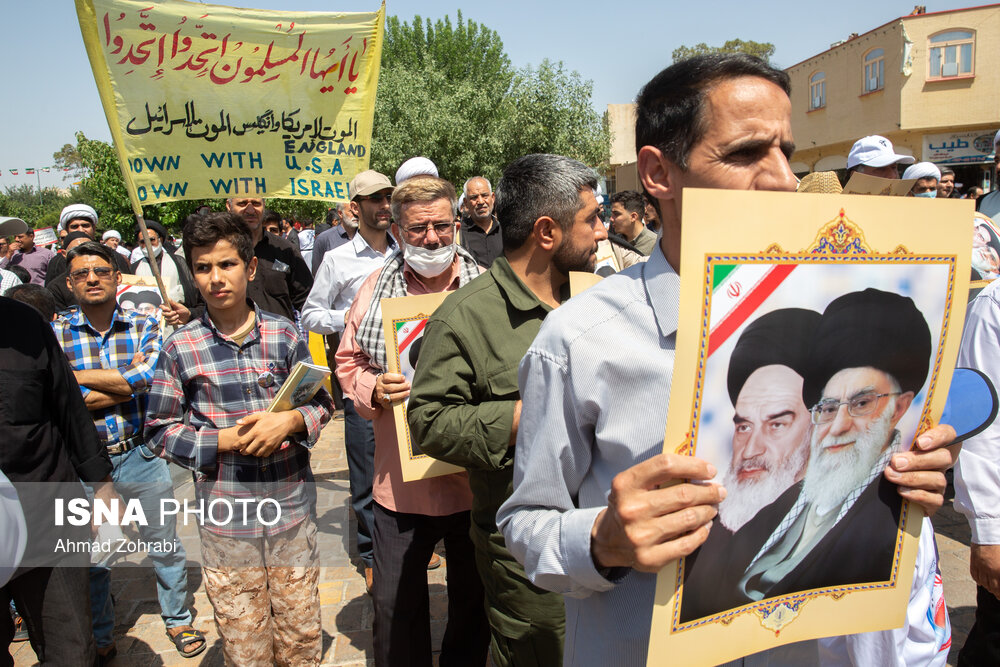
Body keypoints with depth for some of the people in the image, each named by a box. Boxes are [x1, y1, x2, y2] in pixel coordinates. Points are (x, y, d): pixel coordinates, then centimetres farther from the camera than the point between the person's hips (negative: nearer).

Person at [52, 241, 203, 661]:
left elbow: (149, 377, -20)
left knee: (165, 545, 13)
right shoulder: (55, 335, -3)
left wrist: (76, 375, -14)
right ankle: (99, 637, 37)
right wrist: (128, 380, -17)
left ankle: (178, 620, 34)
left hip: (140, 456, 0)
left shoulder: (145, 327, -2)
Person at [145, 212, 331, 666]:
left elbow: (321, 402, 5)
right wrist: (223, 441, -15)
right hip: (224, 514, -1)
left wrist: (290, 421, -16)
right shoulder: (180, 349, -5)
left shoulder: (284, 335, -2)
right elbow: (160, 431, 0)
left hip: (292, 506, 1)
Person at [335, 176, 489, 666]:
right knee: (394, 603, 14)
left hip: (476, 476, -1)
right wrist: (372, 389, -11)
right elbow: (348, 361, 9)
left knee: (474, 599, 18)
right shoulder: (377, 288, 3)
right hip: (401, 478, 1)